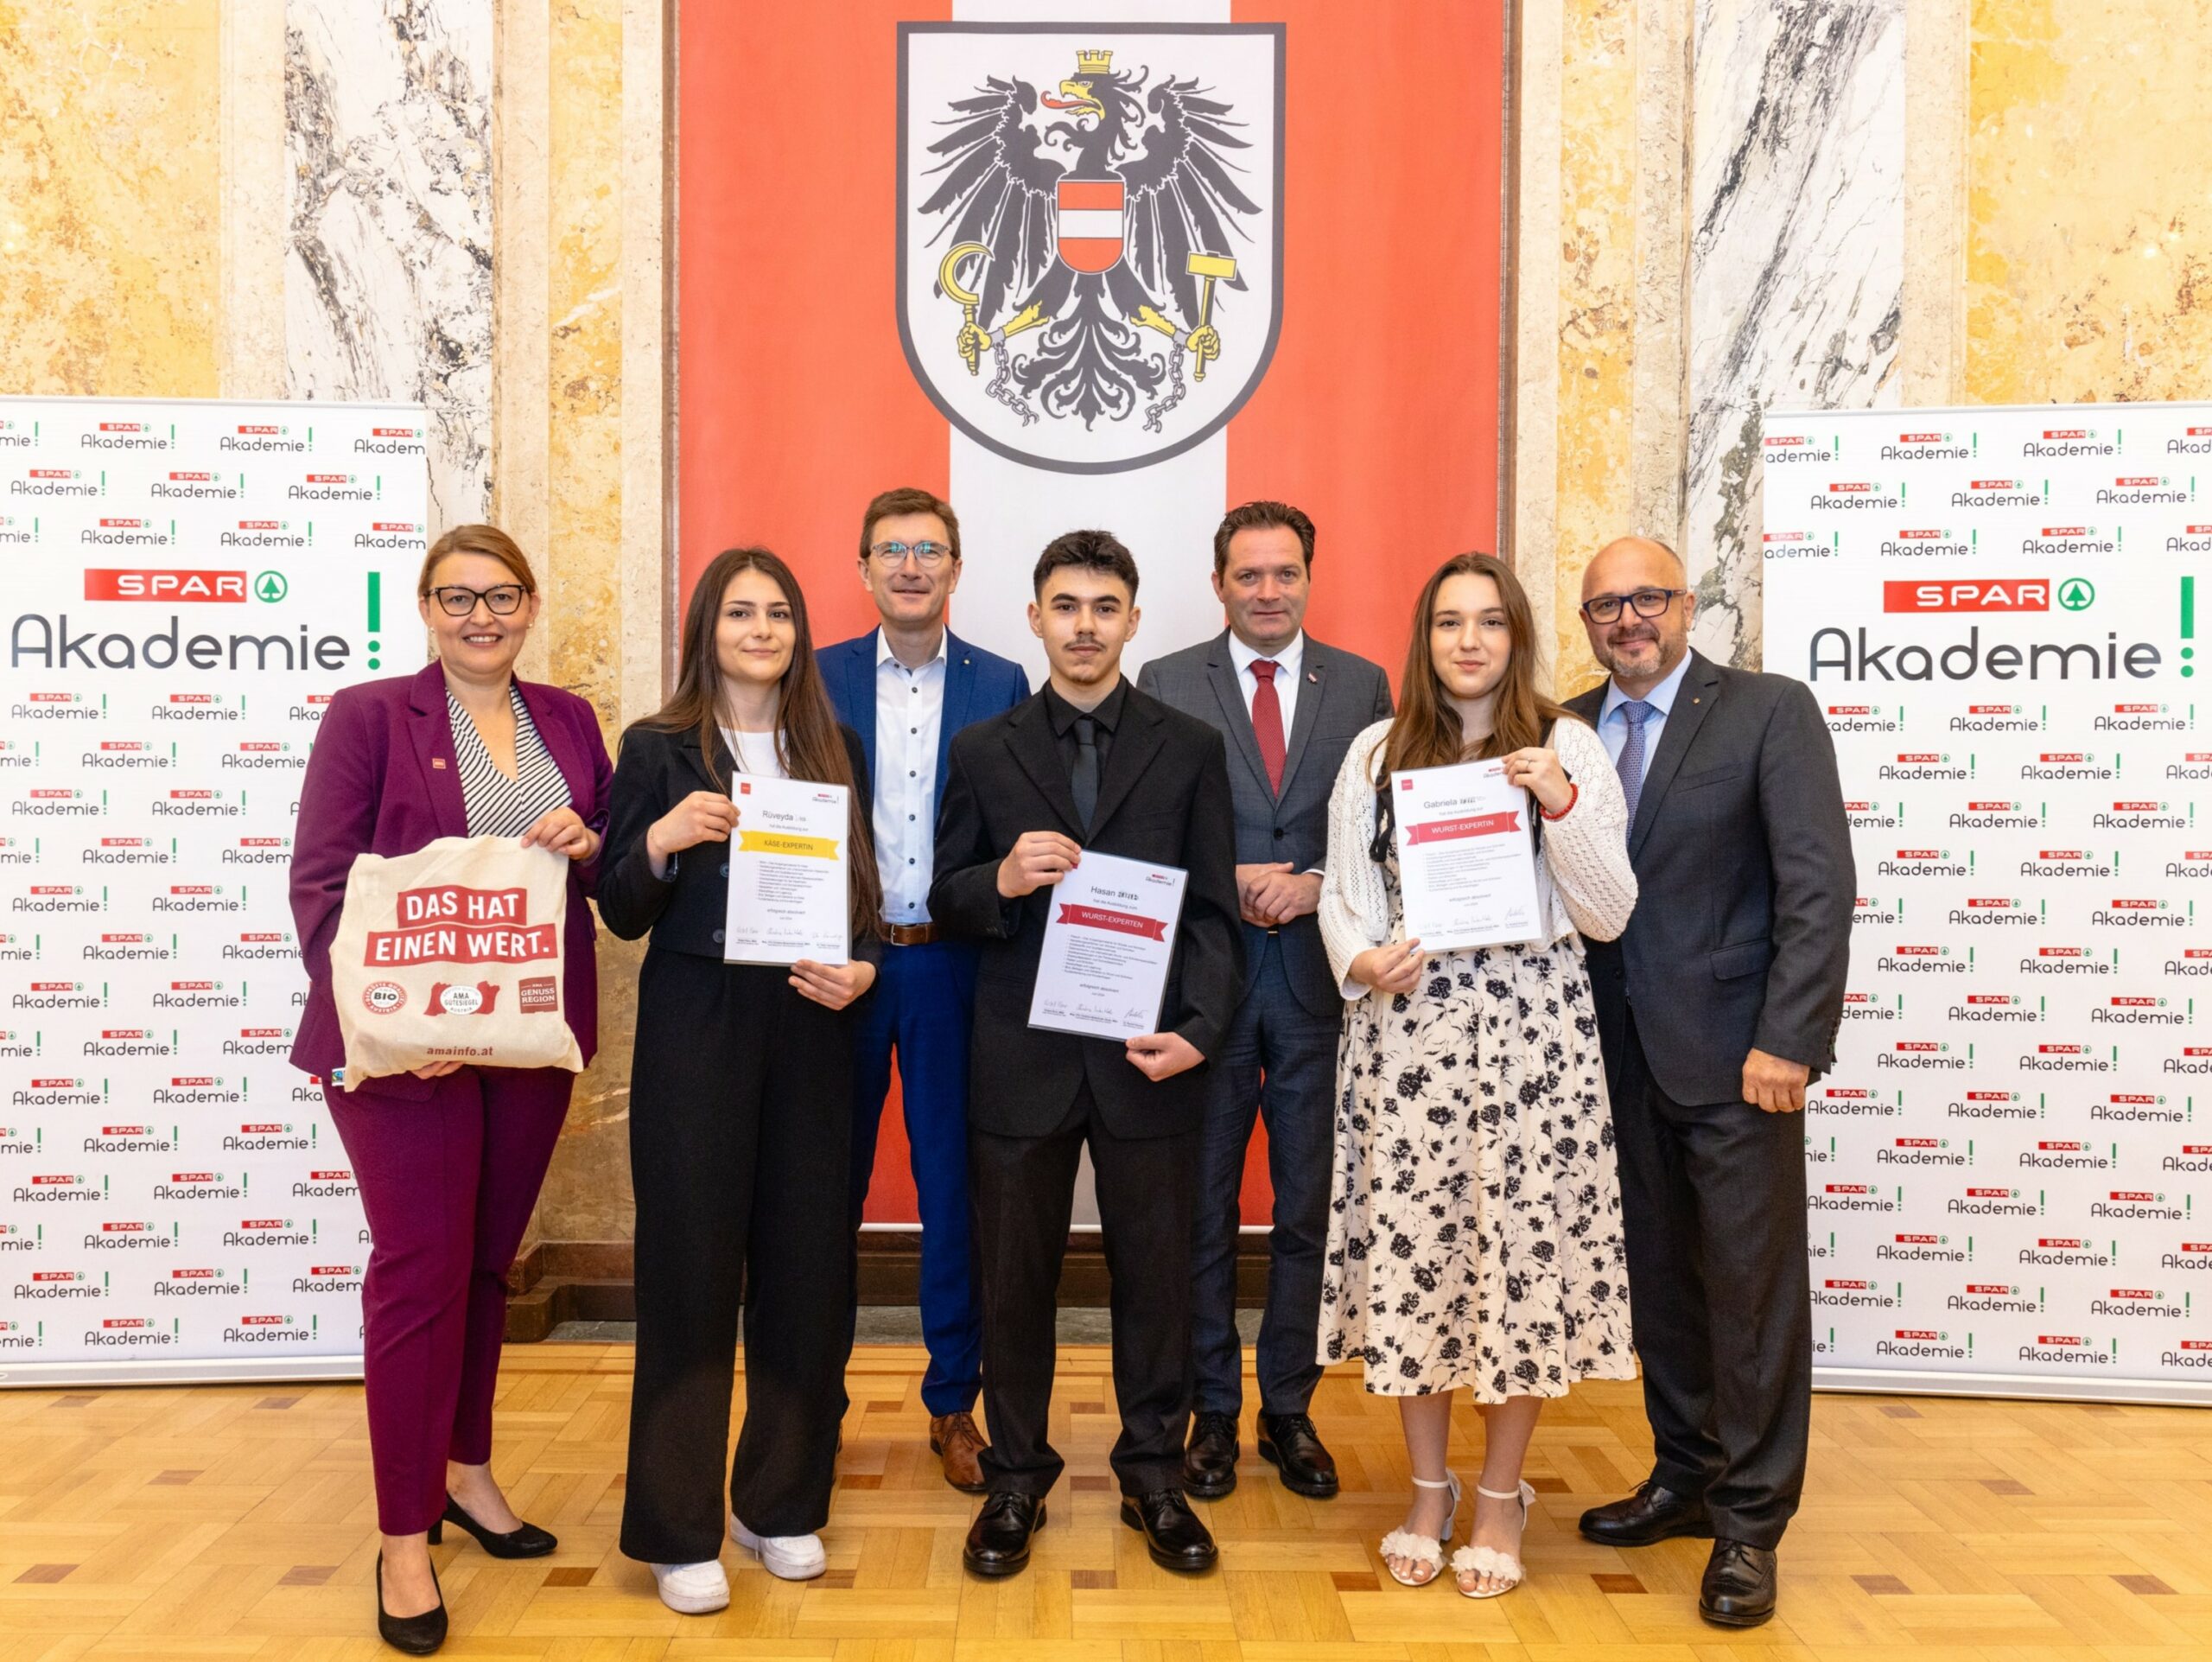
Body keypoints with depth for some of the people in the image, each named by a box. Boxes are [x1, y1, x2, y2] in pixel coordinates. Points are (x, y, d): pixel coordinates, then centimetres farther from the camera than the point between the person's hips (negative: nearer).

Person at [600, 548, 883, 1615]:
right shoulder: (657, 749, 1)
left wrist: (861, 970, -8)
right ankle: (679, 1529, 15)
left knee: (805, 1261, 6)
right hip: (694, 1030, -3)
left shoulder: (835, 751, 9)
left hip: (808, 1028, 3)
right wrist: (662, 839, -19)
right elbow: (623, 915, 0)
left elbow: (865, 897, 12)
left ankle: (782, 1504, 23)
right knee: (689, 1263, 1)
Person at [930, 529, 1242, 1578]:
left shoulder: (1190, 750, 5)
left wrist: (1199, 1030, -12)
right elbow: (944, 902, 5)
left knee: (1154, 1273, 10)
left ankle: (1154, 1476, 27)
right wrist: (1002, 879, -17)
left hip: (1147, 1058, 0)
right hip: (1021, 1058, 1)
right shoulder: (983, 752, 6)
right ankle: (1015, 1479, 26)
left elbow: (1215, 910, 1)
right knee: (1014, 1277, 10)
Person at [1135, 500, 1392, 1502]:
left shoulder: (1362, 686, 7)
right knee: (1203, 1206, 8)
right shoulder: (1165, 686, 3)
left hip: (1318, 976, 1)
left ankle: (1290, 1409, 25)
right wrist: (1228, 884, -13)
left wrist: (1319, 885, -13)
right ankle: (1213, 1409, 23)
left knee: (1309, 1207, 9)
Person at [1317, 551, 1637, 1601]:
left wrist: (1560, 803, -13)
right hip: (1405, 1027, 1)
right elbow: (1341, 893, 11)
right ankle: (1428, 1490, 23)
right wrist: (1361, 960, -9)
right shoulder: (1376, 752, 10)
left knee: (1524, 1253, 1)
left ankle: (1500, 1497, 21)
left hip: (1531, 1030, -1)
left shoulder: (1566, 748, 5)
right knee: (1410, 1249, 3)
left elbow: (1609, 916, 1)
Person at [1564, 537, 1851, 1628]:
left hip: (1732, 1051, -4)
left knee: (1752, 1283, 3)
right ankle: (1685, 1476, 32)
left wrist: (1788, 1040, -17)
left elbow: (1818, 884, -11)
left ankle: (1749, 1523, 18)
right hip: (1621, 1051, 5)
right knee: (1658, 1273, 15)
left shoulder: (1770, 711, -5)